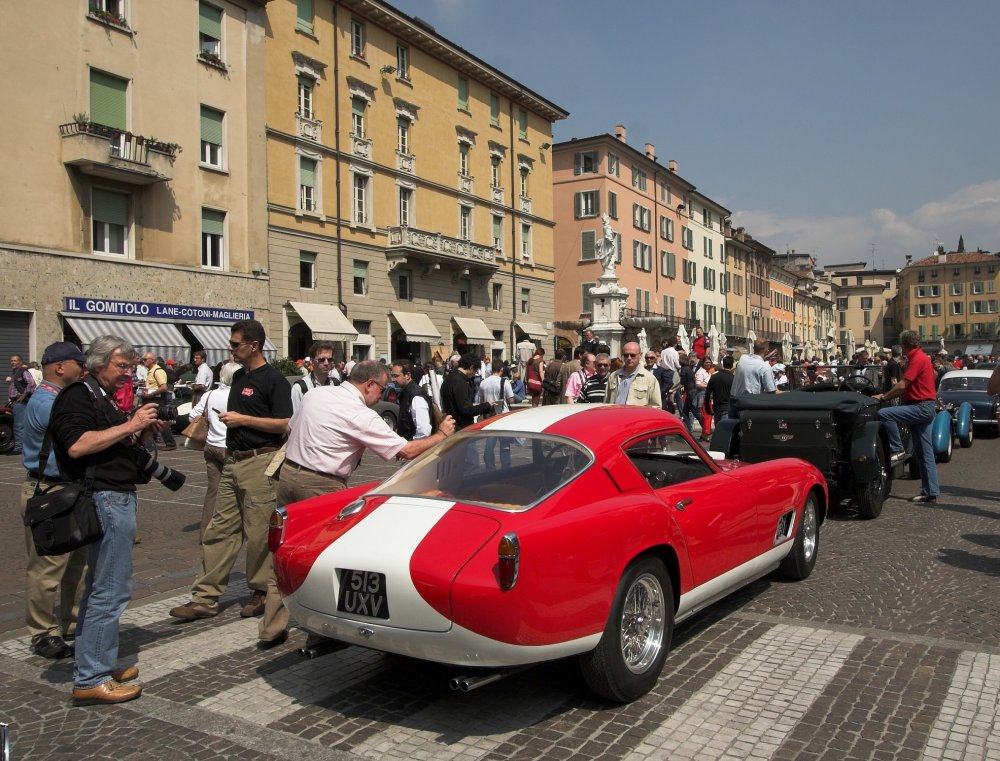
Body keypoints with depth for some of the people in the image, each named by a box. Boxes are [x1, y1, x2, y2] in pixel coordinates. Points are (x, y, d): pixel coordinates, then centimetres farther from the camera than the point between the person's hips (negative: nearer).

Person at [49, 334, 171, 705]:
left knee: (100, 589, 16)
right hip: (106, 499, -11)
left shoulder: (102, 398, 20)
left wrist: (144, 432, 6)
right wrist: (130, 425, -22)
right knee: (110, 591, -8)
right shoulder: (77, 396, -11)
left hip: (117, 498, 11)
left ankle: (100, 665, 25)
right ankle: (91, 679, -2)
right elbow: (77, 445, -25)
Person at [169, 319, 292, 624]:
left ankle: (261, 593, 15)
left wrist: (243, 419, -15)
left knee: (259, 533, 0)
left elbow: (284, 423, -16)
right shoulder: (238, 376, 15)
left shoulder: (273, 379, -10)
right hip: (233, 461, 8)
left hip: (260, 463, -8)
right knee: (219, 530, 8)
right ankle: (205, 597, 12)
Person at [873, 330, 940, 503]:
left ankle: (896, 450, -12)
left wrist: (883, 397, -7)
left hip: (922, 407, -10)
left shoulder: (917, 358, -13)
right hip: (924, 408, 10)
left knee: (884, 414, -23)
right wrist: (887, 395, 13)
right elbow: (907, 388, 18)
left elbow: (902, 385, -19)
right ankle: (931, 492, 12)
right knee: (925, 453, 9)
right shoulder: (920, 356, 18)